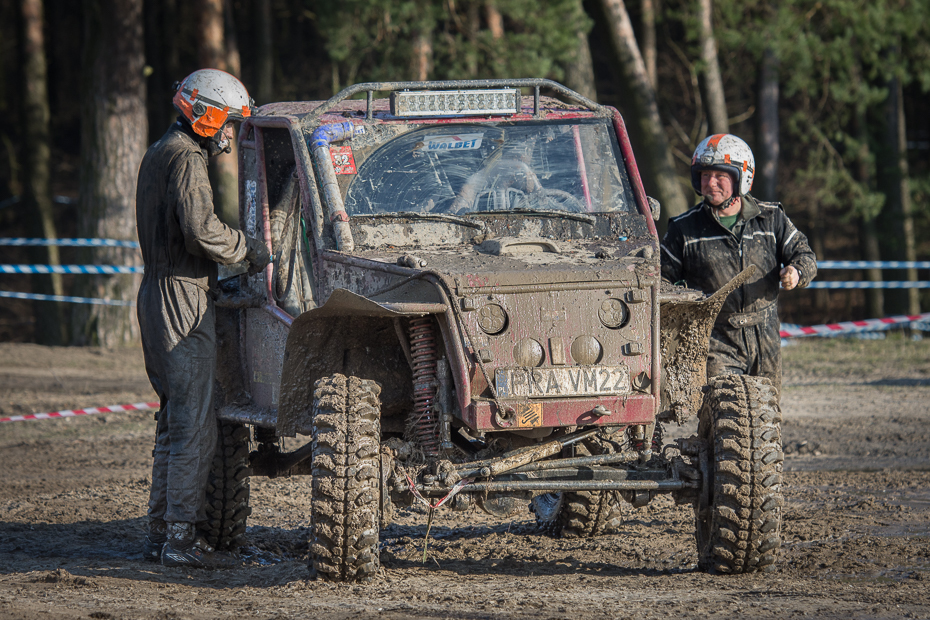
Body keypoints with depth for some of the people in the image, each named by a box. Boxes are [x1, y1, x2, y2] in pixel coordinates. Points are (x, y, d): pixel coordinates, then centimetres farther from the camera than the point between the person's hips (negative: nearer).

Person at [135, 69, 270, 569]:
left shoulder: (158, 154, 19)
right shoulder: (185, 158, -13)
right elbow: (200, 229, -25)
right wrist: (249, 248, -10)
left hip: (158, 297, 10)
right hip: (182, 300, -10)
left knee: (174, 421, 15)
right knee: (194, 425, -10)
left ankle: (159, 531, 17)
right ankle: (180, 537, -12)